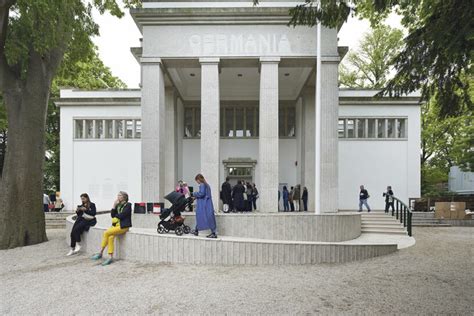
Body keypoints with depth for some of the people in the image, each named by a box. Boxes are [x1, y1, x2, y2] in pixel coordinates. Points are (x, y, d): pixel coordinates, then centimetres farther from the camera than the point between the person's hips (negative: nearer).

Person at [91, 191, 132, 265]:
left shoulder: (128, 205, -4)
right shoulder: (118, 205, 17)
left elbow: (122, 215, -13)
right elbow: (112, 214, 8)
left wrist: (115, 216, 3)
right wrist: (114, 206, -1)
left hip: (123, 226, -6)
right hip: (116, 224, 6)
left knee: (106, 233, -21)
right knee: (110, 237, -20)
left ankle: (100, 253, -10)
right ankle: (110, 257, -15)